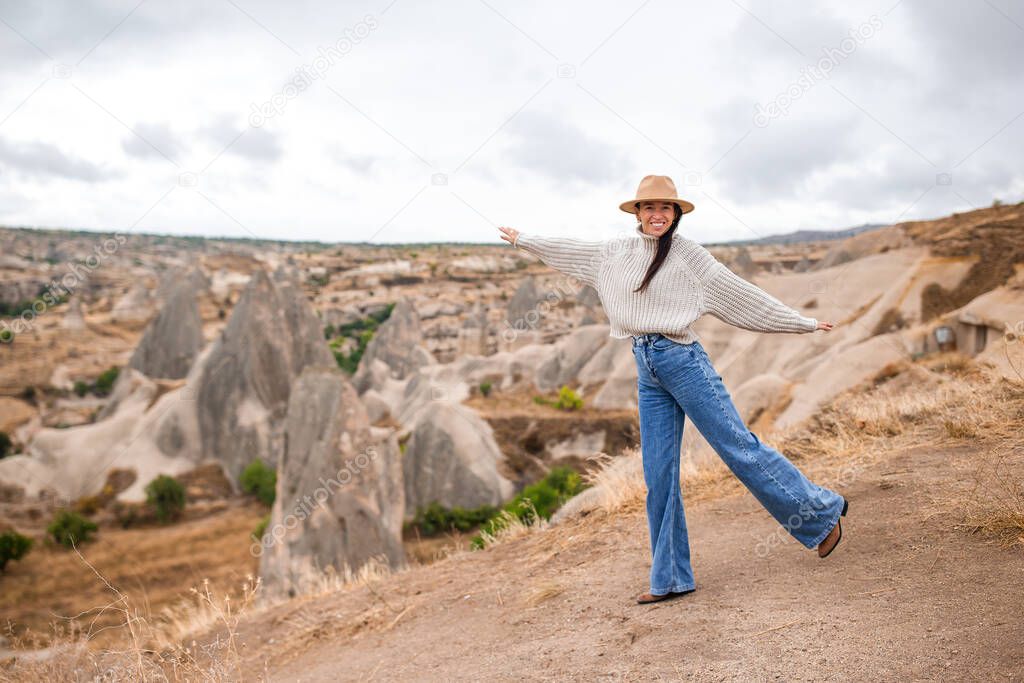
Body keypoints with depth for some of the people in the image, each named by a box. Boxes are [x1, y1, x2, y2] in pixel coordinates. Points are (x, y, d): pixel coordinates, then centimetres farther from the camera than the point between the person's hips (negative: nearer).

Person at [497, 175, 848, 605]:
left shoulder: (687, 253, -2)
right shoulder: (617, 251, 13)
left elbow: (740, 294, 1)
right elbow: (573, 248, 28)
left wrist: (803, 323, 2)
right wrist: (523, 240, 39)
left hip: (682, 360, -5)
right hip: (646, 369, 5)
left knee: (739, 448, -4)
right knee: (658, 476, 5)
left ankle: (821, 513, 15)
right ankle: (671, 578, 13)